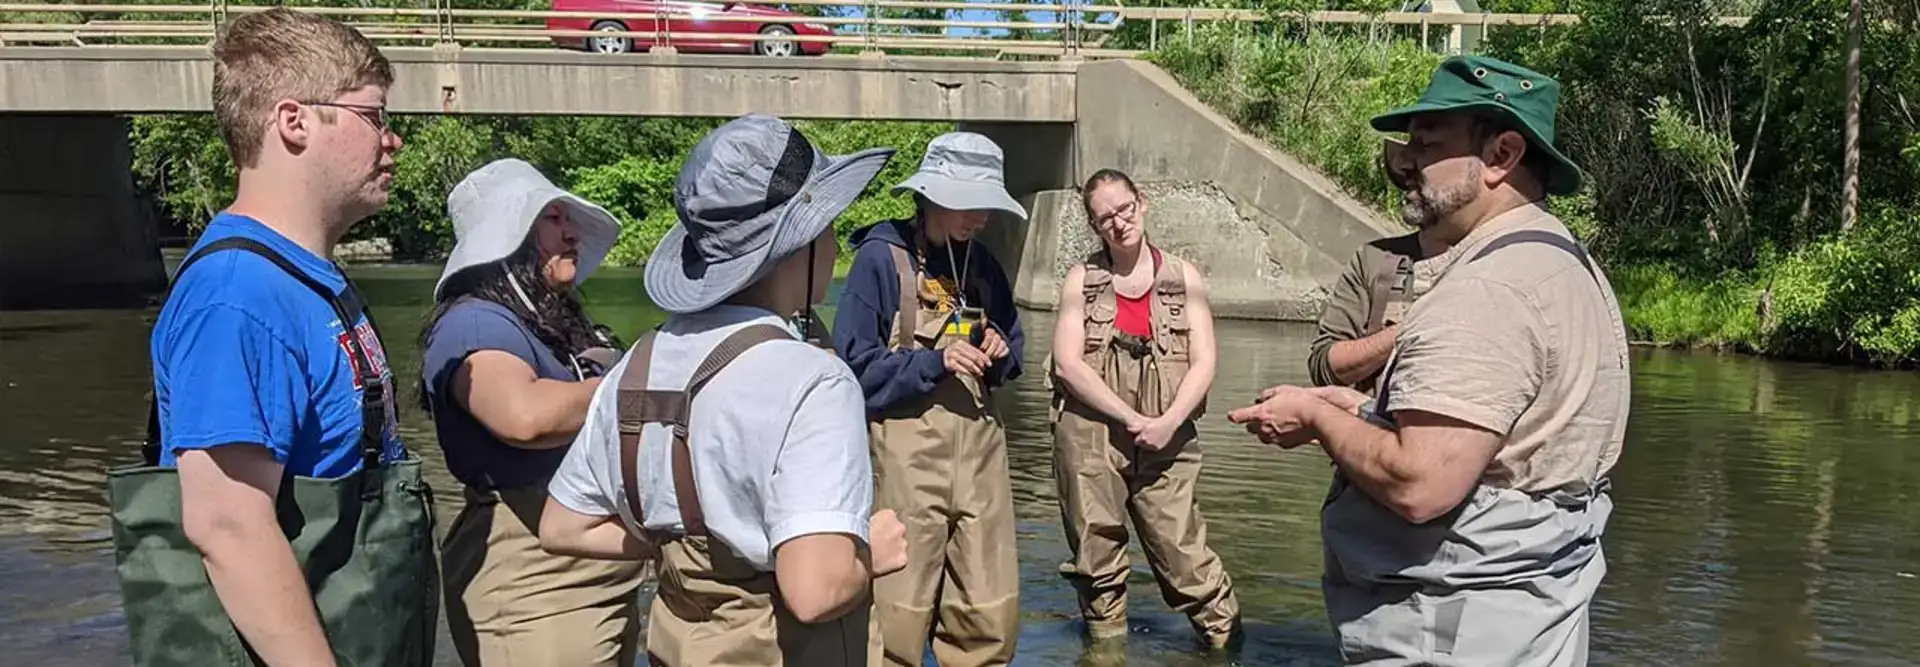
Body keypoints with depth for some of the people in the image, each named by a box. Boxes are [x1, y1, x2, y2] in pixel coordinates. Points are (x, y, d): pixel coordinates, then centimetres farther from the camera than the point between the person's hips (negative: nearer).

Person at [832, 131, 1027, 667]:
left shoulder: (982, 264, 12)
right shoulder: (880, 258, -7)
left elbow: (1011, 353, 22)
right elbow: (853, 365, -10)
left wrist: (1000, 355, -1)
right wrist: (935, 362, -18)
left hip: (980, 445, 6)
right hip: (909, 448, -6)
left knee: (991, 607, 9)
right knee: (900, 608, 0)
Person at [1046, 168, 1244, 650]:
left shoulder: (1183, 278, 7)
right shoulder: (1081, 280, 4)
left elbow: (1203, 362, 1)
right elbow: (1067, 363, -5)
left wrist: (1168, 422, -14)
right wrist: (1132, 418, -12)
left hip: (1165, 443, 0)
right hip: (1089, 439, 0)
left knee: (1183, 552, -4)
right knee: (1097, 557, 8)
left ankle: (1228, 638, 12)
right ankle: (1105, 640, 25)